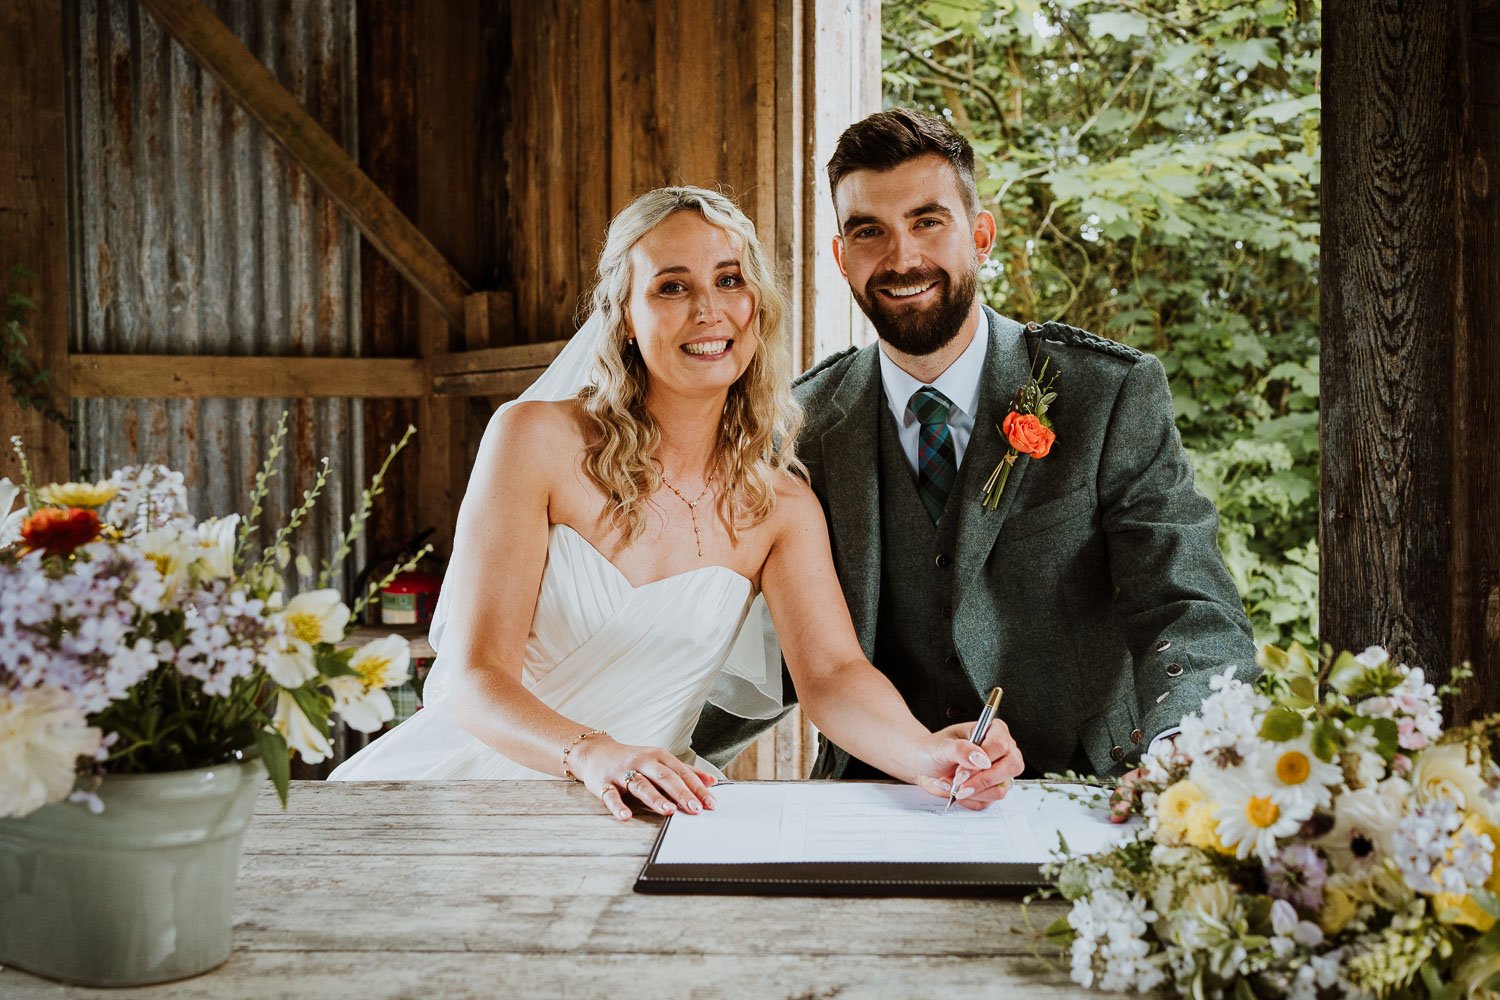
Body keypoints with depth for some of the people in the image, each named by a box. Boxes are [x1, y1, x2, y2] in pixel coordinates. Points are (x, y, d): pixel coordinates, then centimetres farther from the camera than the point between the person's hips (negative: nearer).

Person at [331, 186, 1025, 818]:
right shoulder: (537, 440, -9)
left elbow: (832, 672, -10)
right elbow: (476, 678, -13)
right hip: (475, 780, -2)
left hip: (646, 812, 3)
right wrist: (593, 753, -33)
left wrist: (924, 753, -32)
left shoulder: (782, 504, 3)